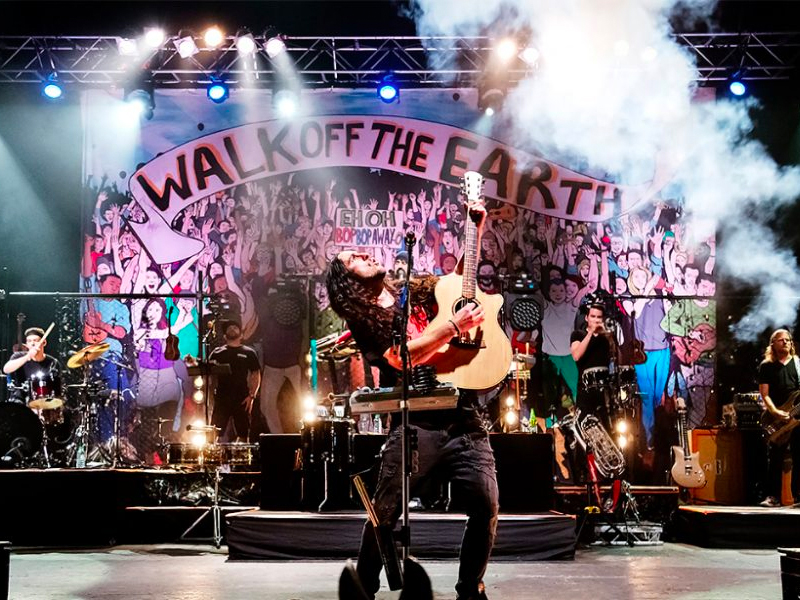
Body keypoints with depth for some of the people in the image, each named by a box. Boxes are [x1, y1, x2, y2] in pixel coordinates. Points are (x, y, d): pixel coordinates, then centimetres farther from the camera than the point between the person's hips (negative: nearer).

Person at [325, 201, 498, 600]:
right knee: (385, 510, -12)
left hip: (463, 418, 4)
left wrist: (475, 227, 15)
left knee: (486, 504, -6)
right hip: (415, 424, -4)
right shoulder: (363, 321, 3)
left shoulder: (417, 292, 19)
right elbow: (401, 357, -12)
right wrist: (454, 326, -14)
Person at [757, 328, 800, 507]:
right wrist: (775, 412, -15)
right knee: (775, 458, -6)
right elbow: (764, 394, 0)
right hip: (777, 418, -2)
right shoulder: (766, 367, 5)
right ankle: (773, 496, -5)